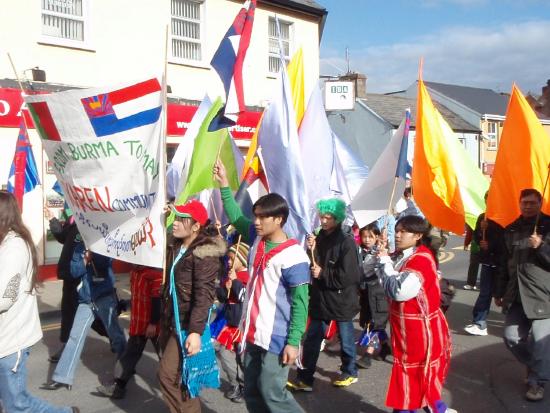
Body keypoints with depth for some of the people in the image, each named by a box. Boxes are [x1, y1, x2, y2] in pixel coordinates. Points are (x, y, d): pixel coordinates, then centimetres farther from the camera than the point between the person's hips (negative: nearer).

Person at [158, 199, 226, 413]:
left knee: (169, 375, -8)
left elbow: (204, 295, -23)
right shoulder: (178, 247, 9)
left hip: (187, 326, -9)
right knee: (177, 376, 16)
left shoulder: (205, 253, -17)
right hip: (171, 321, 9)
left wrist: (196, 331, -29)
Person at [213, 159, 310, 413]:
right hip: (253, 334, 8)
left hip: (276, 340, -8)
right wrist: (224, 184, 12)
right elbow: (236, 218, 18)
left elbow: (300, 303, -16)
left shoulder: (292, 256, -18)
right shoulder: (258, 240, 4)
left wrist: (293, 342, -18)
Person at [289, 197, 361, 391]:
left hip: (341, 299, -6)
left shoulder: (346, 242, -15)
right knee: (311, 339, 7)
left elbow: (348, 276, -21)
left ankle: (350, 373, 33)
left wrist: (323, 274, -18)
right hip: (320, 297, 6)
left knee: (345, 339, 13)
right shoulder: (320, 238, 6)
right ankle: (304, 379, 14)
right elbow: (314, 266, 7)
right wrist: (311, 251, -9)